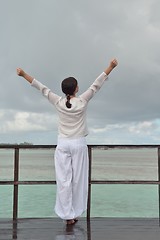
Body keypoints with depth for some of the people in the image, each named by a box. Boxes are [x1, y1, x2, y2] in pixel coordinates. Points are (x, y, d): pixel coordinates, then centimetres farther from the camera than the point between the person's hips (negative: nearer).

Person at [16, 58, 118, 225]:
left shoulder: (58, 102, -5)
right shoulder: (83, 101, -8)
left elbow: (41, 87, 0)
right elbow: (97, 84, -5)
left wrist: (23, 74, 5)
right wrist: (111, 67, 0)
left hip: (63, 144, 1)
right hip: (79, 144, -1)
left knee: (64, 180, 3)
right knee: (78, 179, 8)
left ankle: (67, 215, 6)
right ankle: (75, 213, 16)